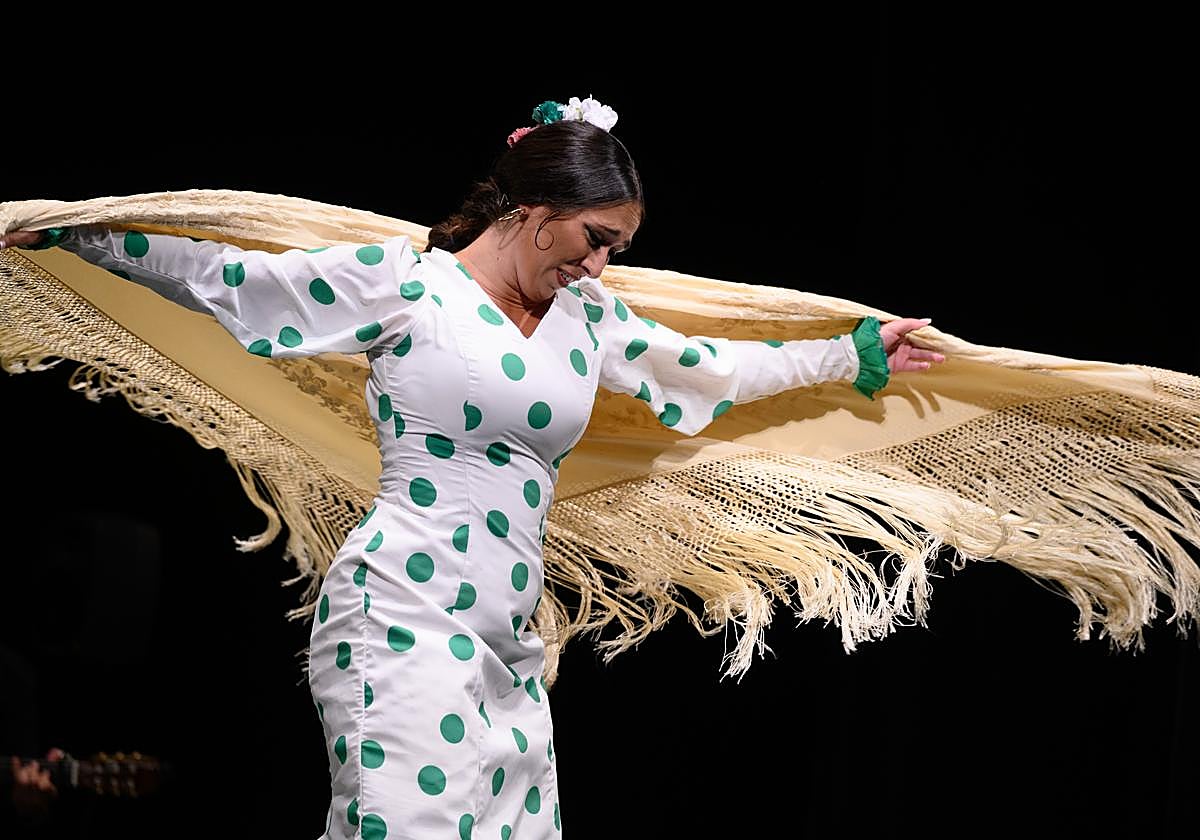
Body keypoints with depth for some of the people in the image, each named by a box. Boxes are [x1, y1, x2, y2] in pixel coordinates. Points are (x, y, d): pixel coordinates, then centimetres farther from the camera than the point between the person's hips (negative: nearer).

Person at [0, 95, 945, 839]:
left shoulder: (589, 320, 17)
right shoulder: (404, 284, -2)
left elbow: (711, 367, 27)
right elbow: (223, 277, 3)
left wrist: (859, 352, 32)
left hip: (508, 642, 7)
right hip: (403, 621, -7)